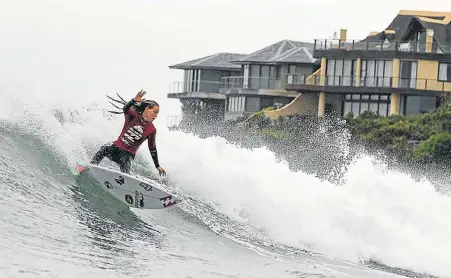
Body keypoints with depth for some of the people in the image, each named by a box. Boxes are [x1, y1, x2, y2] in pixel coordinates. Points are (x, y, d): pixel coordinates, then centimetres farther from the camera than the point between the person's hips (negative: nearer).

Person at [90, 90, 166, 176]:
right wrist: (135, 100, -46)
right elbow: (125, 109, -25)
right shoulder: (133, 115, -2)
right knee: (104, 149, -32)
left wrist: (158, 166, 14)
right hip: (117, 147, -2)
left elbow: (152, 149, 13)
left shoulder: (152, 130, 3)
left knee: (125, 172, -26)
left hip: (128, 154, 2)